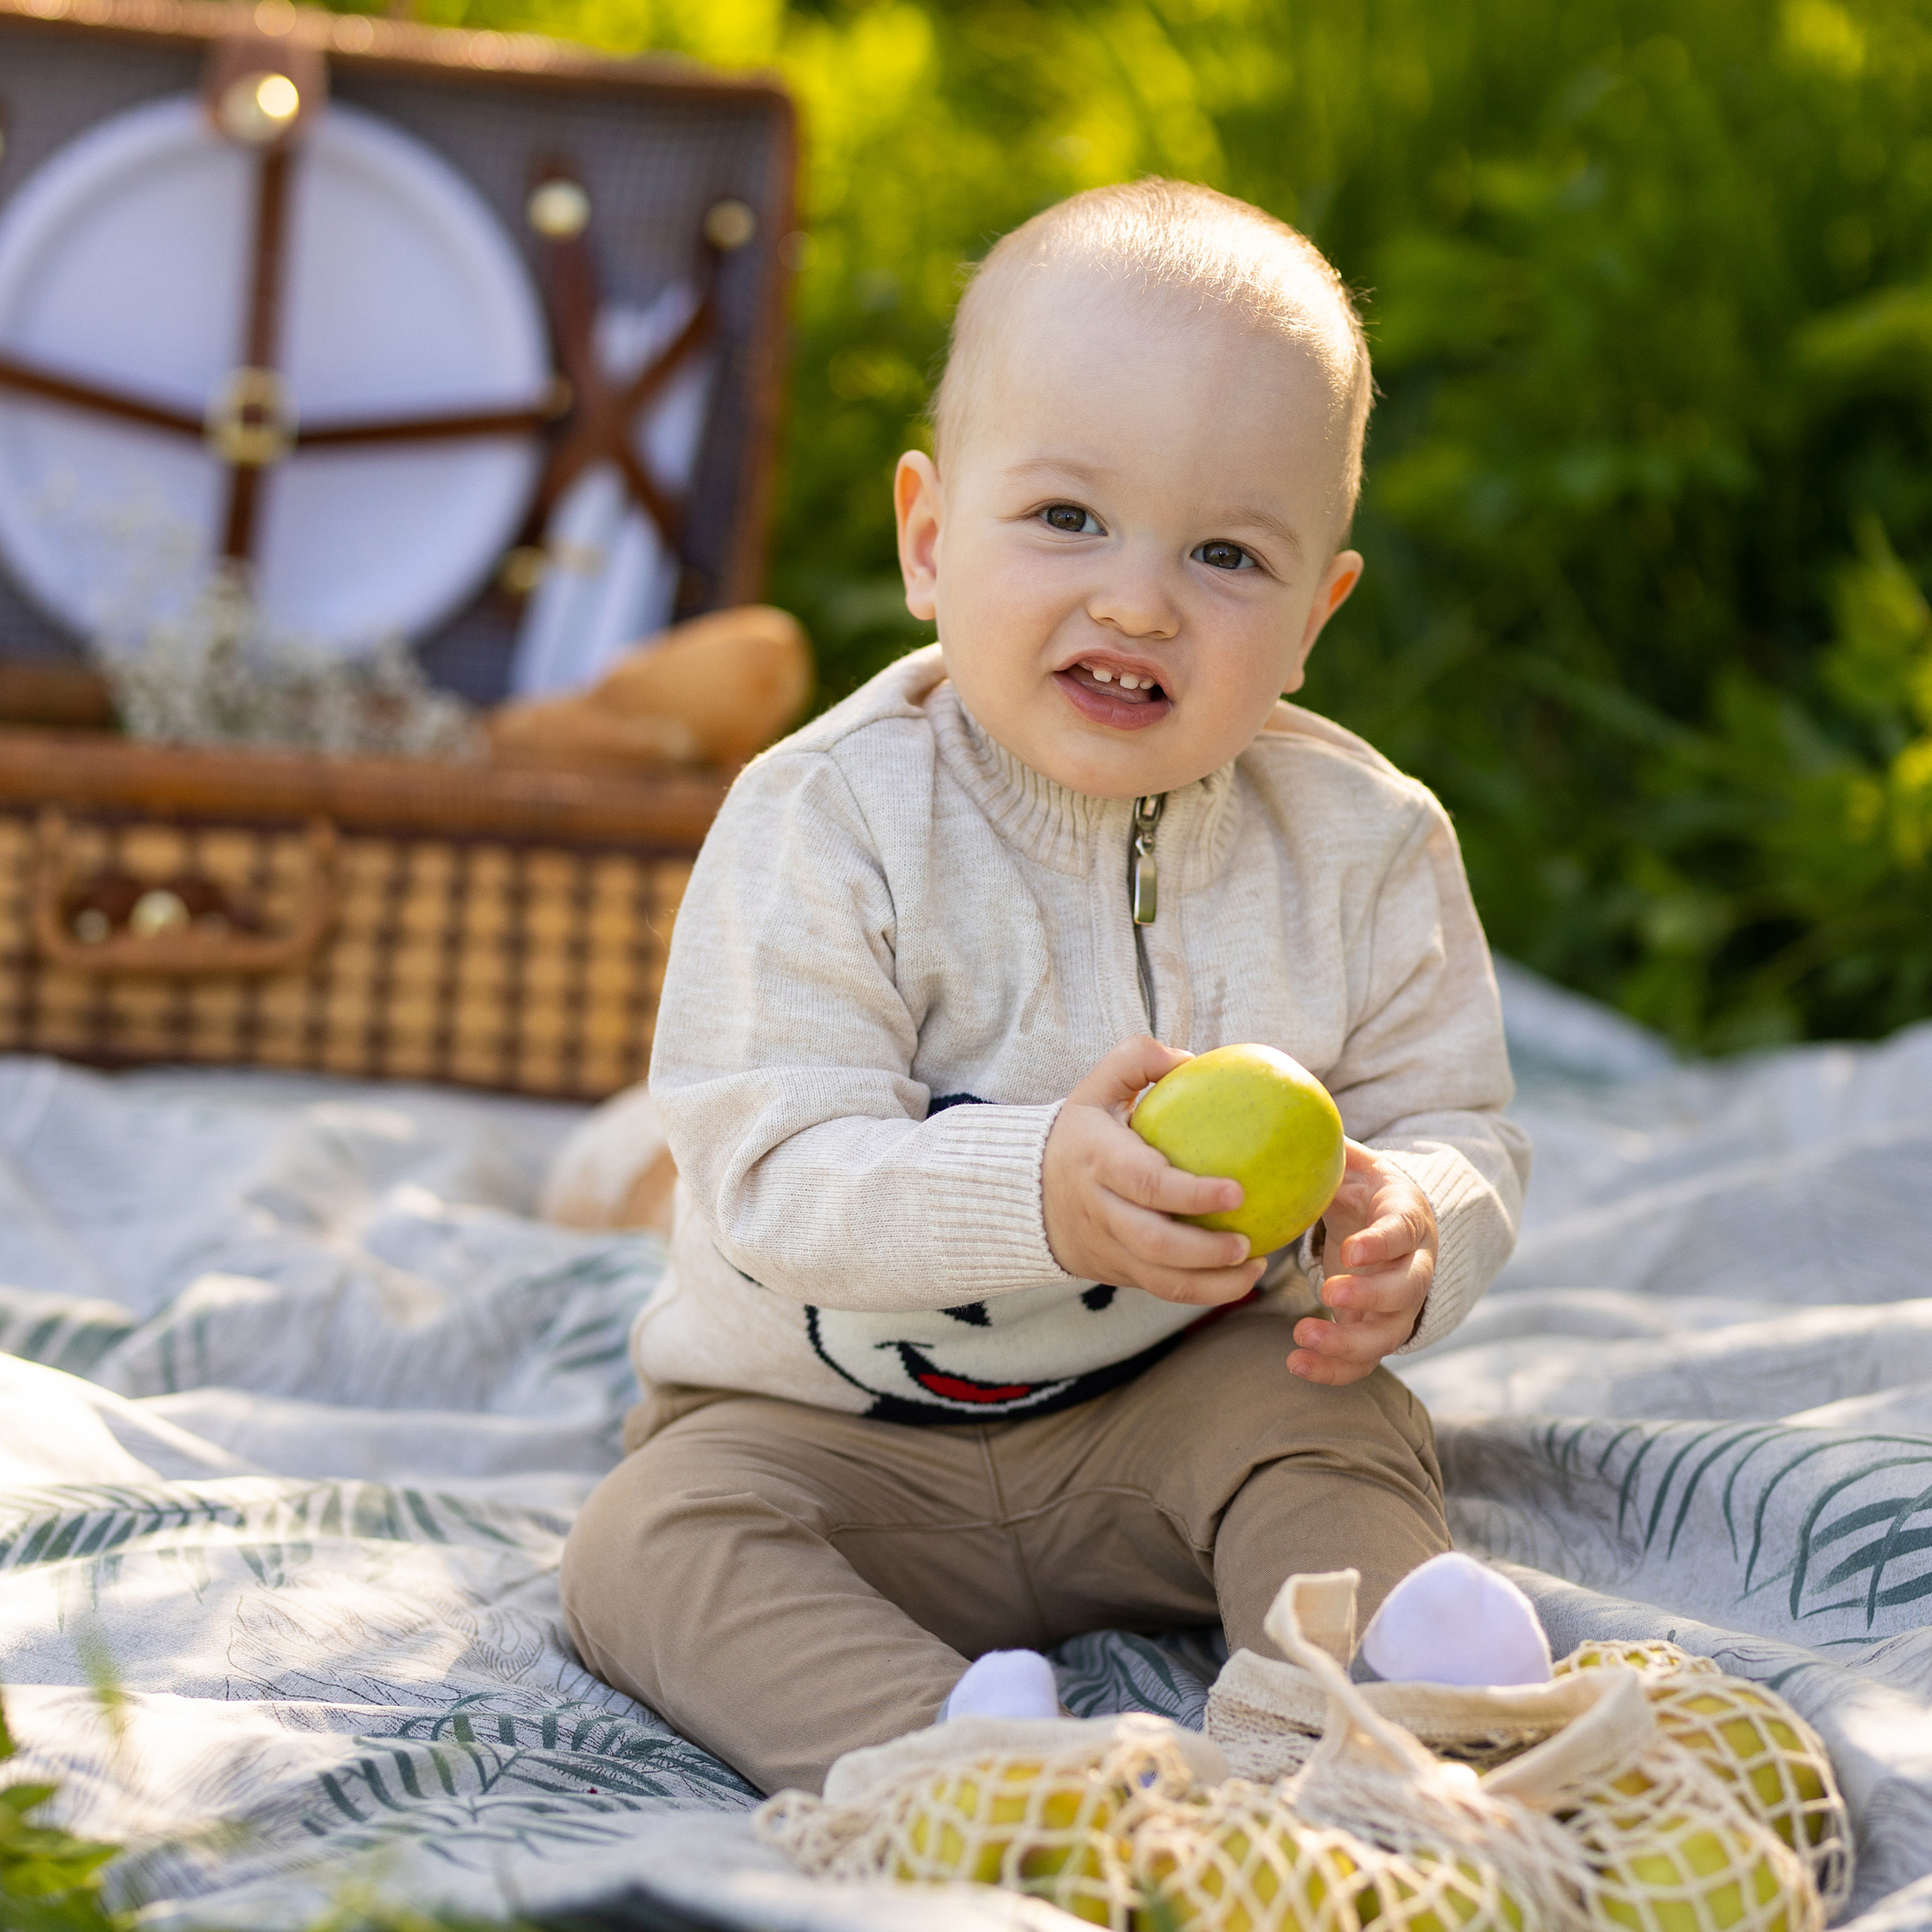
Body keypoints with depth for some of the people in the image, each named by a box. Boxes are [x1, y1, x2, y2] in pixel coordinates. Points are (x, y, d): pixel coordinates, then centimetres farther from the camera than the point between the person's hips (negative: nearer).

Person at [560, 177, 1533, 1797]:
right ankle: (932, 1747, -46)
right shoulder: (827, 824, -19)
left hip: (1185, 1394, 2)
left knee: (1335, 1430, -25)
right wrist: (1036, 1192, -43)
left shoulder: (1362, 844, -8)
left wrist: (1411, 1235, -30)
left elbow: (1454, 1130, -4)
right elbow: (771, 1176, -25)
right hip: (830, 1420, -2)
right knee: (653, 1542, -26)